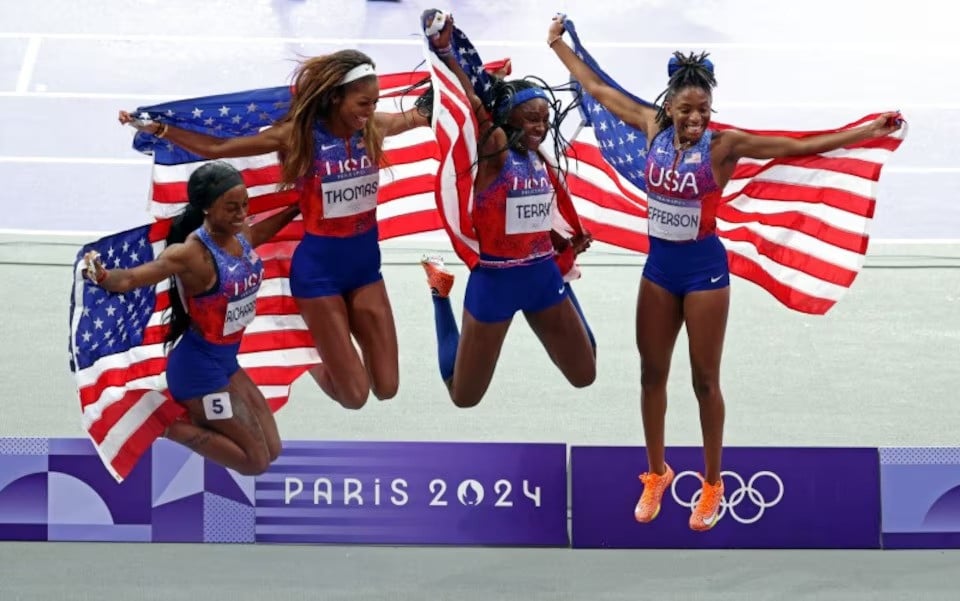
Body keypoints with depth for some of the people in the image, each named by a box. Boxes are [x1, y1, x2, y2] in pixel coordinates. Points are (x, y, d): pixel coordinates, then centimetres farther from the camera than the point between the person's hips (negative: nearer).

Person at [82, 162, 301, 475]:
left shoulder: (242, 236, -4)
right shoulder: (191, 253, -27)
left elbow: (265, 229, 24)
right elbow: (131, 278, -40)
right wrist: (101, 276, -60)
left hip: (226, 359, 8)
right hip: (199, 364, -8)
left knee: (271, 450, 16)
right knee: (255, 461, -4)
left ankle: (187, 412, 21)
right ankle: (169, 427, 5)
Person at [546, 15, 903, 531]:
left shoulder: (722, 144, -16)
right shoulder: (653, 127, -5)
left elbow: (797, 147, -20)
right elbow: (597, 89, 7)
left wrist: (867, 132, -26)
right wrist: (558, 45, 15)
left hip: (704, 267, -4)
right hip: (658, 265, 4)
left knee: (704, 380, 5)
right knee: (652, 373, 13)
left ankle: (712, 484, 18)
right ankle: (656, 474, 29)